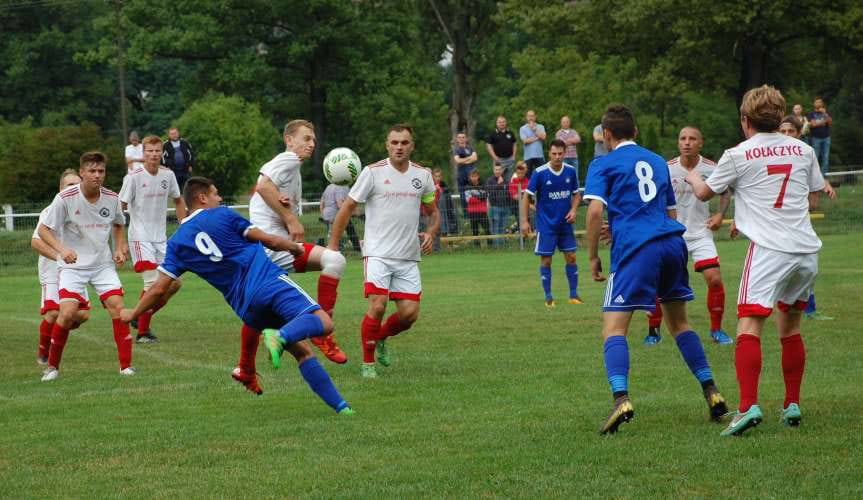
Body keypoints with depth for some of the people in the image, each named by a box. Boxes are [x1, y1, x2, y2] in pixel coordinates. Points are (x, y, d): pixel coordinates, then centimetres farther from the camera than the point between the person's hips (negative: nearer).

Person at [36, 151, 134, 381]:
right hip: (72, 265, -3)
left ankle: (126, 365, -6)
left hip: (103, 263, 3)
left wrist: (119, 249, 2)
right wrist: (62, 249, -25)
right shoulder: (65, 198, -14)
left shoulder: (112, 198, -2)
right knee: (68, 312, -18)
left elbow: (118, 226, 19)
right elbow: (43, 230, -10)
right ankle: (52, 366, 2)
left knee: (117, 306, -14)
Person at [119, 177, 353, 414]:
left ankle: (339, 405, 2)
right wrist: (296, 247, 28)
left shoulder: (177, 243, 15)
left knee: (302, 351, 13)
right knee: (322, 322, -18)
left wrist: (132, 314, 27)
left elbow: (159, 288, 12)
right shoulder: (223, 215, 8)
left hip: (245, 304, 4)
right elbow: (270, 241, 9)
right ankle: (281, 335, -44)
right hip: (271, 281, -4)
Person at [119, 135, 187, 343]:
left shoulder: (168, 175, 5)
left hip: (160, 238, 6)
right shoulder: (134, 177, -11)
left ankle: (141, 317, 21)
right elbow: (120, 208, -9)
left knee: (174, 283, 3)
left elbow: (178, 201, 21)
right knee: (153, 283, -17)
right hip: (140, 238, -6)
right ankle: (142, 332, -6)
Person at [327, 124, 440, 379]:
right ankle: (368, 362, 0)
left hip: (408, 257, 4)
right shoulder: (373, 172, -5)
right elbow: (347, 208, 1)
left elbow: (433, 212, 19)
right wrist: (332, 246, -2)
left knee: (409, 313, -2)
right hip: (378, 253, -4)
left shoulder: (423, 175, 7)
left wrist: (430, 233, -3)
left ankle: (381, 338, 29)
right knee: (377, 307, -17)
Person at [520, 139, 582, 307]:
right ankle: (548, 297, 10)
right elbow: (527, 196, -7)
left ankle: (574, 295, 13)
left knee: (571, 257, 3)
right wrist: (524, 221, -11)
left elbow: (576, 193, 12)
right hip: (546, 225, -3)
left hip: (565, 223, 3)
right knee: (546, 260, 0)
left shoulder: (571, 171, -2)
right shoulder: (540, 173, -12)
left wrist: (573, 210, -6)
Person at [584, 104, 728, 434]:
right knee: (678, 323, 21)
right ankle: (711, 392, 16)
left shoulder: (603, 165, 5)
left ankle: (621, 399, -28)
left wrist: (593, 257, 0)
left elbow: (595, 210, -8)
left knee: (614, 328, -7)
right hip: (673, 242, 6)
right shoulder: (657, 162, 23)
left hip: (635, 248, -6)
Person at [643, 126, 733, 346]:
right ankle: (653, 330, 12)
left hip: (700, 233, 0)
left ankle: (716, 329, 7)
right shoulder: (667, 169, -8)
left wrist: (720, 215, 0)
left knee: (714, 279, -11)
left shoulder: (711, 168, -6)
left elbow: (725, 192, 13)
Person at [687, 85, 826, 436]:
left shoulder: (738, 156, -1)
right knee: (790, 328, 19)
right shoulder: (803, 150, 11)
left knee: (749, 326, -11)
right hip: (807, 249, 5)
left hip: (769, 249, -5)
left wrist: (692, 177, 35)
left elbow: (704, 193, 13)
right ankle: (792, 405, 20)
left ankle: (748, 405, -28)